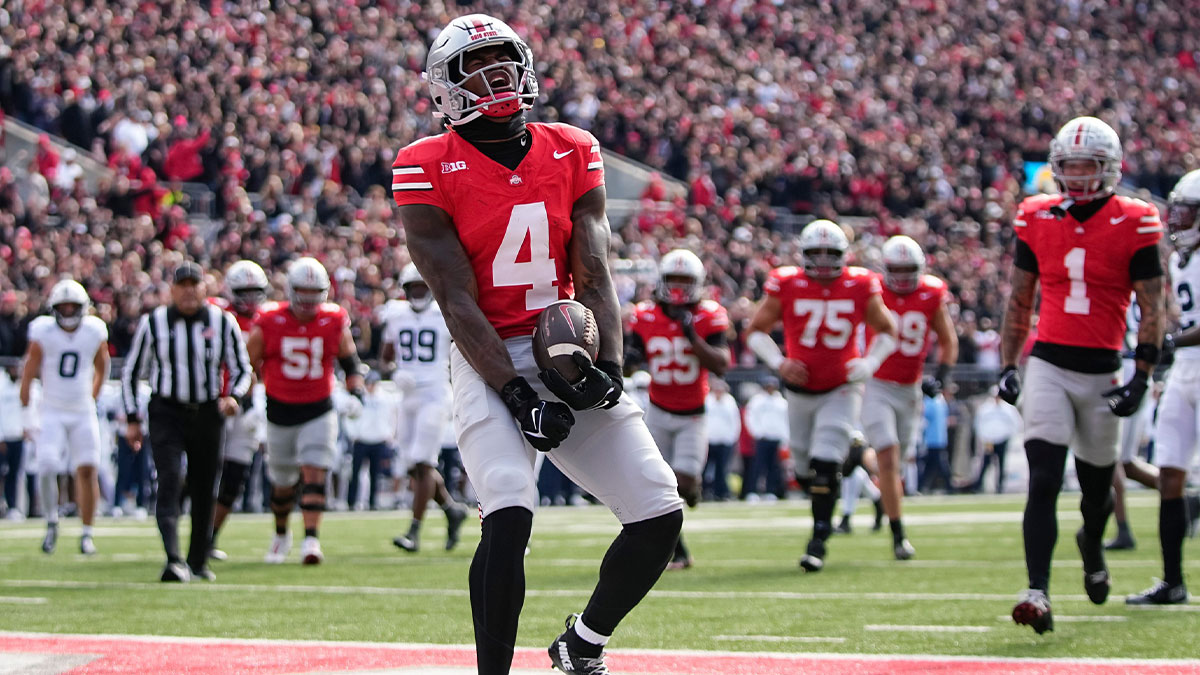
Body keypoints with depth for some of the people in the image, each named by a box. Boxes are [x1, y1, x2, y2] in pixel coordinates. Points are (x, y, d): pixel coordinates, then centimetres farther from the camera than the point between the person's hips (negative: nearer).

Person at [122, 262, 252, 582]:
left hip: (207, 413, 2)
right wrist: (132, 419, 3)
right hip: (166, 412, -2)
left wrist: (233, 397, -15)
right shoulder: (153, 324, -1)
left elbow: (241, 369, 6)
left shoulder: (222, 322, 0)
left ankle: (198, 561, 21)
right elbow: (132, 373, 8)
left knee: (203, 490, 7)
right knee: (170, 481, -17)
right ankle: (173, 560, -27)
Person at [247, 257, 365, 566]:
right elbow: (249, 365, 5)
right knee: (283, 484, 12)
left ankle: (311, 540, -21)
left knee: (314, 475, -16)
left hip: (319, 412, 0)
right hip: (280, 413, 0)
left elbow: (350, 360, 12)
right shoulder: (268, 324, -8)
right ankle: (281, 534, 37)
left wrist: (356, 388, -1)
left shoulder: (334, 323, -3)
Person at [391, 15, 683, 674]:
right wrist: (518, 395, -18)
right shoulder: (430, 169, -4)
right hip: (490, 362, -5)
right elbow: (458, 301, -10)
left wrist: (608, 365, -14)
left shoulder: (572, 154, 9)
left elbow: (594, 278, 3)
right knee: (509, 515, -27)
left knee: (660, 514, -4)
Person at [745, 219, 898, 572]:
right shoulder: (787, 286, -10)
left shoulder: (860, 288, -9)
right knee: (807, 470, 12)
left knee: (825, 466, -14)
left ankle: (818, 540, -4)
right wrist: (779, 362, -14)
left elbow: (886, 331, 6)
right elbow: (756, 331, 1)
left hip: (841, 390, -2)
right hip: (801, 391, 2)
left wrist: (869, 363, -10)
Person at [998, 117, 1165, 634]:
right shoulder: (1037, 220, 3)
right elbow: (1019, 300, 13)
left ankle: (1092, 545, 47)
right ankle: (1037, 594, -18)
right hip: (1048, 365, 0)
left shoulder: (1133, 225, -5)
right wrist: (1008, 367, 6)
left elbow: (1152, 309, -3)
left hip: (1102, 372, 0)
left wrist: (1141, 379, -10)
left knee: (1096, 485, 14)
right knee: (1043, 482, -13)